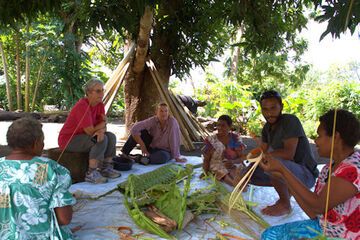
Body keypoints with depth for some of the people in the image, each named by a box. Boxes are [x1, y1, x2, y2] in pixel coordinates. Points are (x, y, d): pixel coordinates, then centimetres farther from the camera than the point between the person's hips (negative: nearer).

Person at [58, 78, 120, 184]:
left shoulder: (100, 105, -1)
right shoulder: (82, 106, -25)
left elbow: (103, 126, -4)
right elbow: (90, 131, -27)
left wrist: (101, 131, -29)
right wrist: (103, 122, -10)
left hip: (82, 136, 8)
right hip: (68, 140, -8)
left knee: (111, 136, -7)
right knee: (102, 140, -26)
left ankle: (106, 168, -1)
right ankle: (91, 174, -22)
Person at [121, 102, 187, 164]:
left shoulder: (172, 121, -24)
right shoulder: (152, 121, -16)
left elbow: (174, 140, -25)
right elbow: (134, 129, -23)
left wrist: (177, 158, -23)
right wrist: (142, 146, -26)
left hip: (165, 151, -3)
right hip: (151, 148, 3)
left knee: (162, 156, -39)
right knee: (141, 132, -19)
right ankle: (124, 153, -12)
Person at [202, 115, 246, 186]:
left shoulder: (235, 138, 3)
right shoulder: (211, 140, 1)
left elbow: (241, 157, 0)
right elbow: (206, 159, 5)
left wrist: (233, 162, -21)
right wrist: (205, 173, -7)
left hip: (233, 166, 2)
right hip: (217, 168, -2)